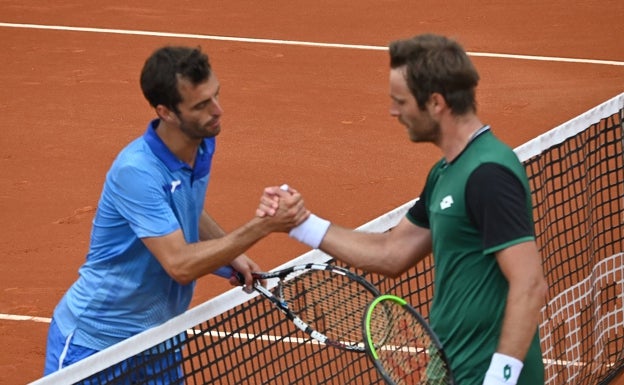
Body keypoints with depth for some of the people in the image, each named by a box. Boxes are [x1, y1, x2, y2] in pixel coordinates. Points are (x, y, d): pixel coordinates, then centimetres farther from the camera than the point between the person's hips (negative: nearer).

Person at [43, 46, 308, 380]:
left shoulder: (202, 145, -3)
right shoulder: (136, 171, -28)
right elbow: (180, 265, -31)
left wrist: (231, 254, 0)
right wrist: (262, 226, -35)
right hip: (93, 342, -7)